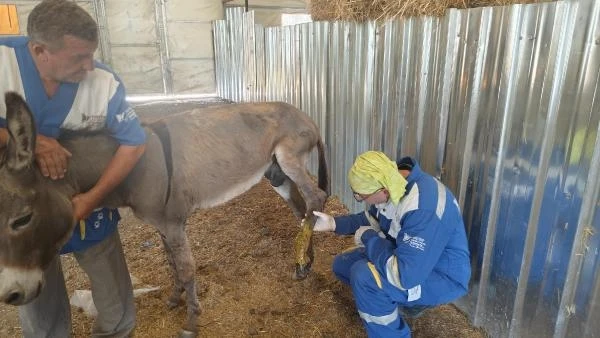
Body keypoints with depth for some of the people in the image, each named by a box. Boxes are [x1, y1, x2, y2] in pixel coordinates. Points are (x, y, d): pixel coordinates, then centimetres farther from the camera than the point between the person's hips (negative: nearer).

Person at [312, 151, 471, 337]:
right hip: (408, 255, 9)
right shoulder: (389, 183, -10)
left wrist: (367, 238, -25)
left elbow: (404, 275, -38)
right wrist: (333, 223, -1)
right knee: (342, 264, 8)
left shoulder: (423, 209, -38)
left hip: (443, 276, -9)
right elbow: (371, 220, 10)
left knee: (364, 276, -31)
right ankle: (405, 301, 17)